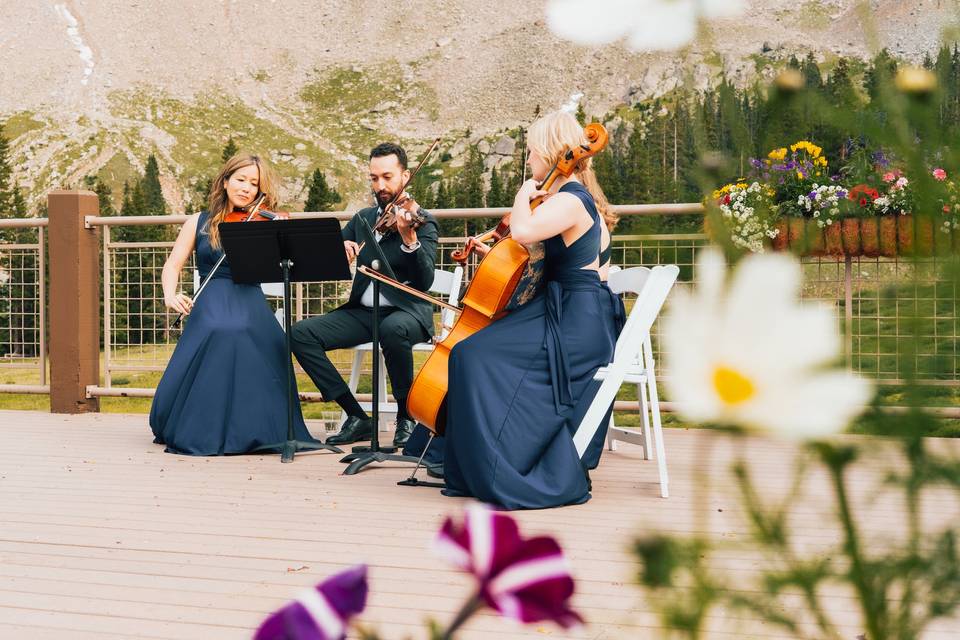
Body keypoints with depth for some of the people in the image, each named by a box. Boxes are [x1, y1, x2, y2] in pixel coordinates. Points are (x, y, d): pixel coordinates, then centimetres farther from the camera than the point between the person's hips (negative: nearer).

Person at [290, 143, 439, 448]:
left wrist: (409, 238, -33)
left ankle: (407, 417, -17)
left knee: (393, 329, -40)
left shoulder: (423, 222, -2)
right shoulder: (363, 218, 16)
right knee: (301, 333, -16)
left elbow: (424, 282, -17)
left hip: (407, 311, -5)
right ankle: (357, 417, -10)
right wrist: (339, 245, -10)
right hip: (362, 311, 6)